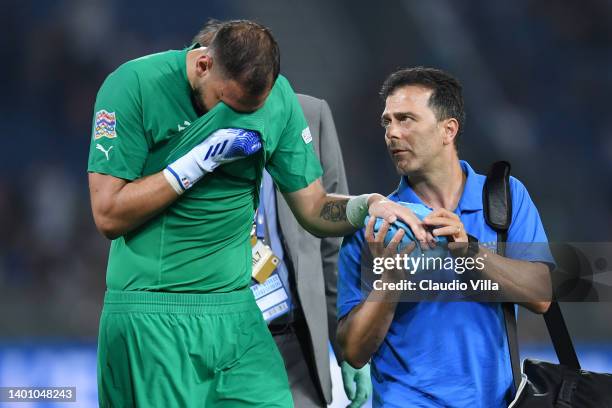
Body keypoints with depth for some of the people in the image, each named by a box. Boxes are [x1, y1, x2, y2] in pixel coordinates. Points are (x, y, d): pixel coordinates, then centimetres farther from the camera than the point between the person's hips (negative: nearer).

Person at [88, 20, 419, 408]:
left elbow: (314, 209, 7)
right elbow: (109, 216, -14)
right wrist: (201, 158, -18)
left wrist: (368, 205, -14)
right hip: (150, 313, -4)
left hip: (236, 311, 4)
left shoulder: (278, 98, 1)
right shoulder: (134, 85, -11)